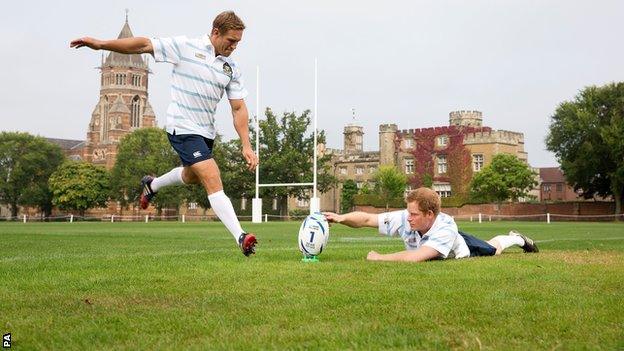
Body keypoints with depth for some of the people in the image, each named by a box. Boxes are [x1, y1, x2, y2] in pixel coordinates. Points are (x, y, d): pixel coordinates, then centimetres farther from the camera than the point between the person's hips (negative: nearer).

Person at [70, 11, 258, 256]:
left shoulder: (231, 69, 5)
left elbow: (239, 109, 5)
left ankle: (152, 185, 56)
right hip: (183, 128, -7)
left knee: (192, 176, 27)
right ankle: (241, 237, -23)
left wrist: (246, 146, -4)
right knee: (213, 180, -19)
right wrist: (100, 44, -8)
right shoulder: (185, 47, -9)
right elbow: (144, 45, -6)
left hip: (206, 132, 8)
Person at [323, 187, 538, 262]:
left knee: (493, 250, 27)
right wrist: (340, 218, -55)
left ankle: (516, 239, 59)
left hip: (461, 250, -5)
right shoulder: (404, 219, -39)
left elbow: (414, 258, -62)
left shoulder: (445, 228, -52)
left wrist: (379, 258, -55)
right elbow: (367, 219, -39)